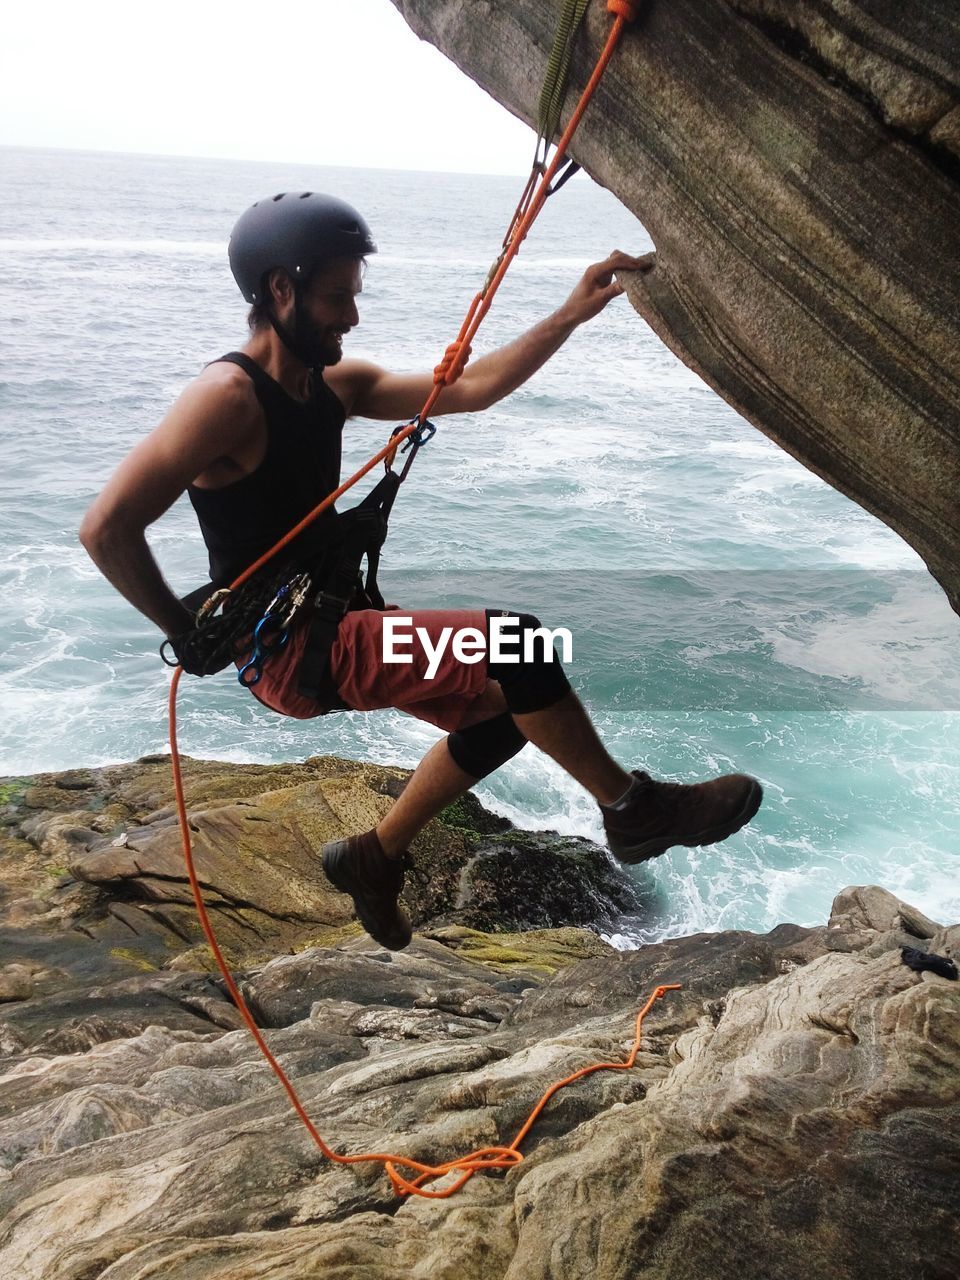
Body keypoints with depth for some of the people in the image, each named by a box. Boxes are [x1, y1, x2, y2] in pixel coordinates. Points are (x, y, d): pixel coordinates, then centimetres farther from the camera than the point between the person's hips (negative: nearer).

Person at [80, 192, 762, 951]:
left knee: (503, 708, 18)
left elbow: (467, 389, 4)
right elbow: (107, 528, -24)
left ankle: (373, 860, 29)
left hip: (335, 625, 10)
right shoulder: (228, 397, -18)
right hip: (287, 650, -10)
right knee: (514, 639, -21)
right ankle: (632, 810, -1)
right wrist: (189, 634, -16)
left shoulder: (334, 384, 7)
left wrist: (573, 316, -3)